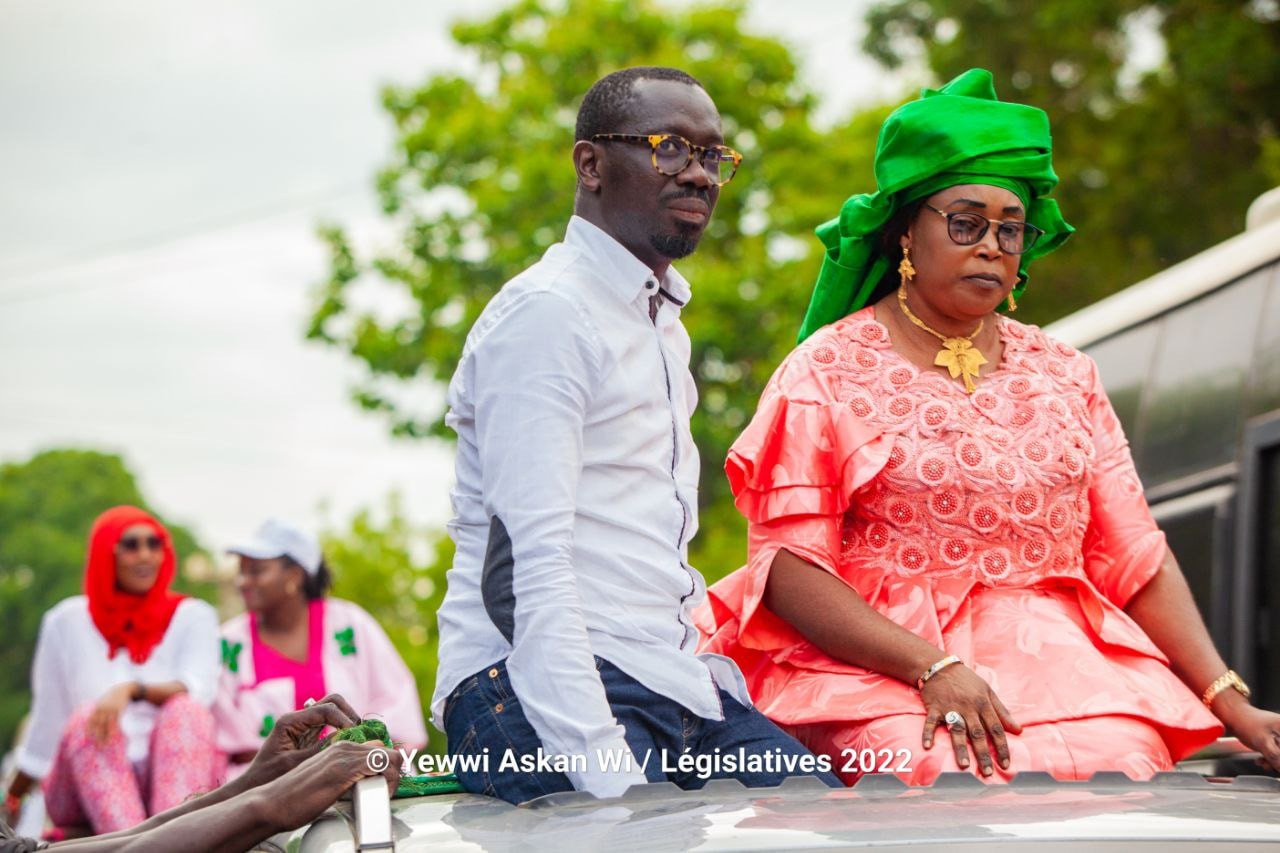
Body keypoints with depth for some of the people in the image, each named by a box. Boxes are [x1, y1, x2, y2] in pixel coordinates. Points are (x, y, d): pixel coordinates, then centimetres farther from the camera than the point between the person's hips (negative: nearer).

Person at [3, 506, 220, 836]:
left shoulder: (193, 617, 9)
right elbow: (47, 720, 18)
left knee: (185, 710, -28)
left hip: (169, 778, 0)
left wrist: (132, 690, -29)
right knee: (88, 720, -30)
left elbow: (197, 692, -11)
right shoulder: (68, 620, 12)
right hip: (83, 785, 0)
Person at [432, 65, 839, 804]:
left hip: (672, 686, 9)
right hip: (535, 688, -9)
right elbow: (526, 567, -18)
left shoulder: (662, 321, 23)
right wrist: (604, 771, -25)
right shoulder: (546, 312, -9)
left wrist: (720, 680, 12)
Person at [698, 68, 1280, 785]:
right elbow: (790, 568, -4)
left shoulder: (1065, 375, 18)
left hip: (1061, 655, 4)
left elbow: (1136, 557, 13)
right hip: (879, 664, -4)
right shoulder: (827, 370, 5)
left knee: (1126, 765, -27)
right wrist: (933, 667, -17)